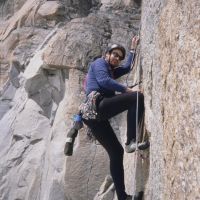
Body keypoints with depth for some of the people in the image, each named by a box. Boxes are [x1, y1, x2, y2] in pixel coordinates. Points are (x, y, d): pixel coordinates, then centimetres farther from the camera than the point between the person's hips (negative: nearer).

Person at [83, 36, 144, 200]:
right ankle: (131, 141, -25)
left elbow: (127, 67, 42)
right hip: (97, 105, -10)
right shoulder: (99, 63, 9)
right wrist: (126, 89, -8)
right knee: (138, 97, -17)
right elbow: (103, 81, -10)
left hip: (95, 114, 10)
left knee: (116, 152, 11)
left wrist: (133, 49, 47)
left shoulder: (111, 71, 34)